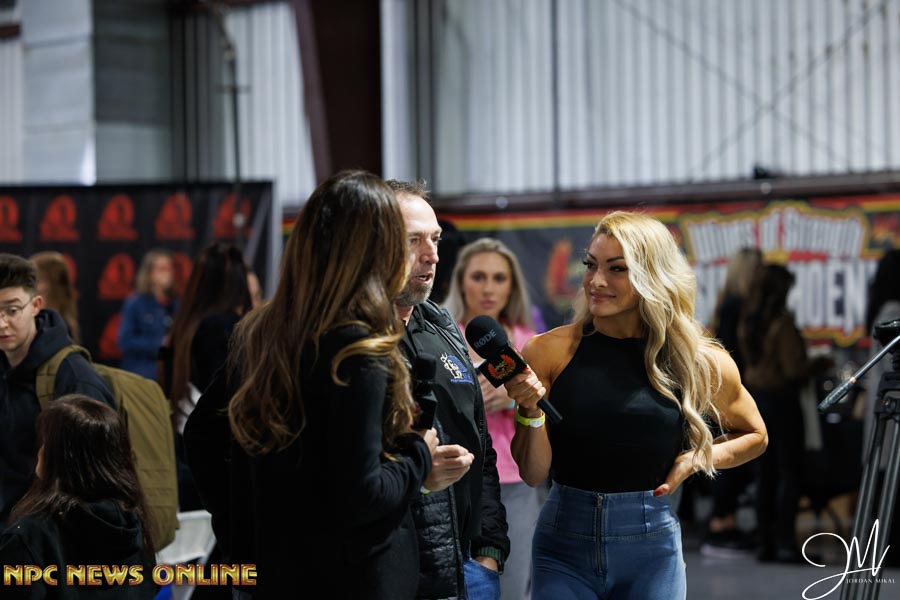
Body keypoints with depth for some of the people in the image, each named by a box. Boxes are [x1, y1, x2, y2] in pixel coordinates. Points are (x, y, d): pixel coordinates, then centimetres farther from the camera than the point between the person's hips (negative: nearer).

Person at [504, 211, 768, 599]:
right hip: (564, 542, 0)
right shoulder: (549, 351, -5)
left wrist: (697, 460, 0)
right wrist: (531, 413, -18)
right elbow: (533, 474, -2)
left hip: (651, 549, 1)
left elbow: (754, 436, 16)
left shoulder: (699, 362, -3)